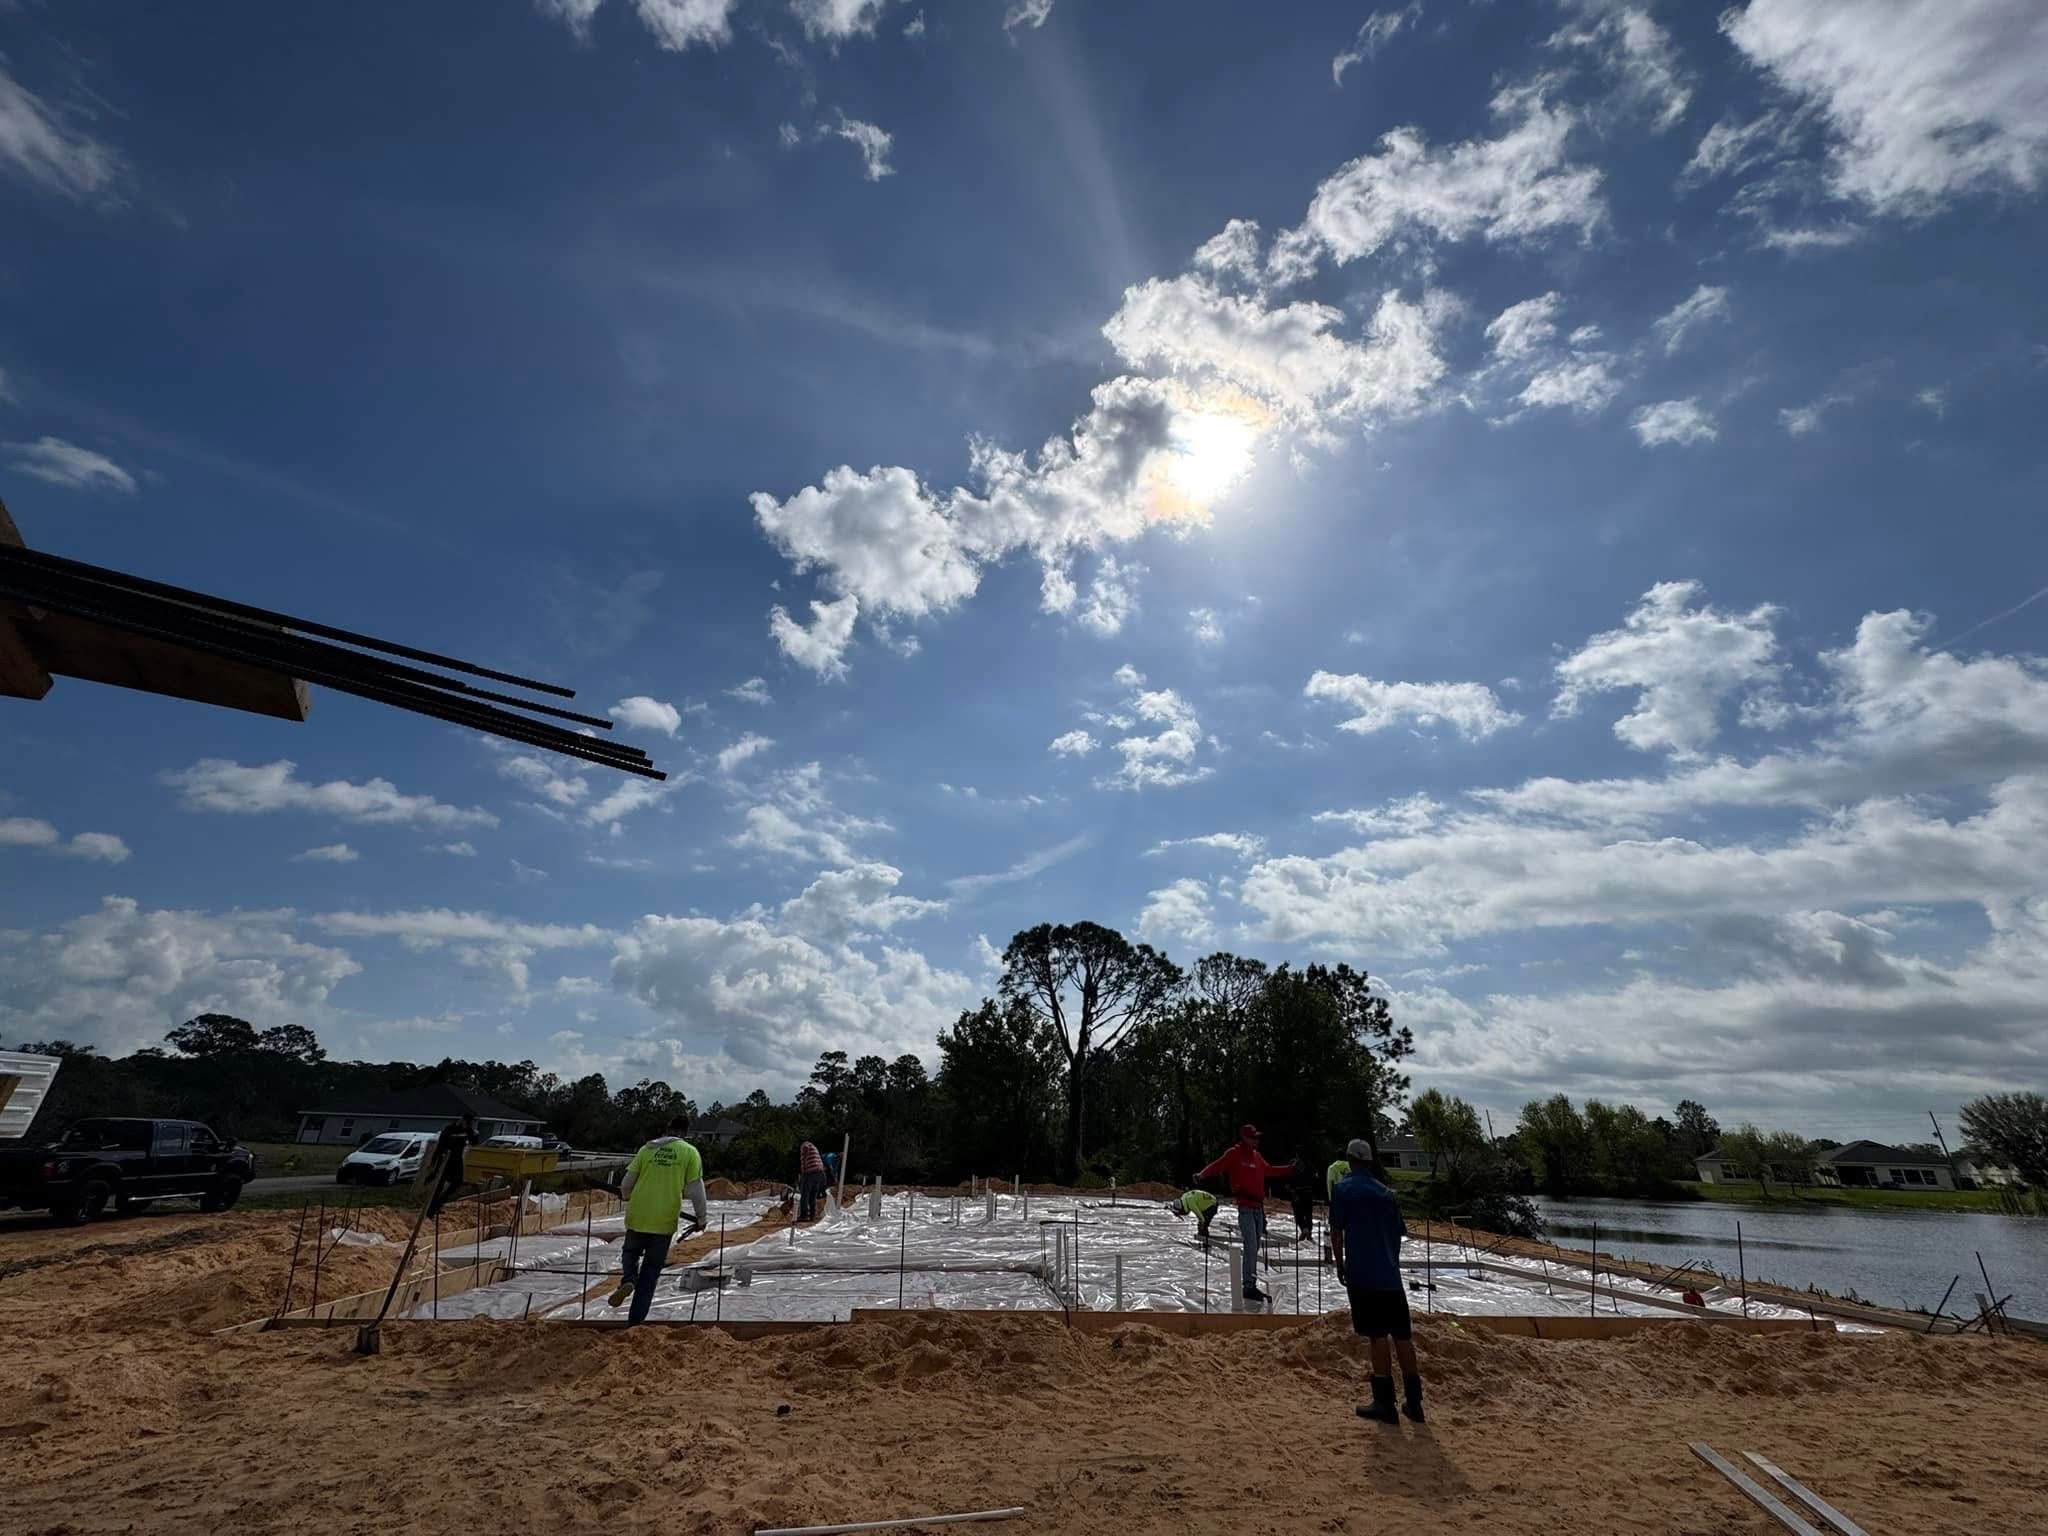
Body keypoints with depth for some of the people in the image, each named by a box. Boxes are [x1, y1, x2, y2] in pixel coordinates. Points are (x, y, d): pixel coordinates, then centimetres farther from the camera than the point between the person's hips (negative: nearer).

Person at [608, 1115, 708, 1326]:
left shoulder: (647, 1148, 5)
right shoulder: (690, 1152, -2)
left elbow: (626, 1184, 6)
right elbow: (696, 1190, -5)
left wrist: (629, 1198, 29)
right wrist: (701, 1217, 8)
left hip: (637, 1217, 2)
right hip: (664, 1222, -1)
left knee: (630, 1252, 27)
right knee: (651, 1272, 13)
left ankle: (628, 1280, 0)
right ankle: (635, 1320, 13)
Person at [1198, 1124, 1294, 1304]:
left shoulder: (1257, 1157, 16)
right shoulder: (1234, 1154, -6)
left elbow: (1269, 1170, 30)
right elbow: (1218, 1166, -14)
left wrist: (1291, 1169, 31)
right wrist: (1202, 1175, -31)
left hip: (1258, 1208, 8)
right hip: (1244, 1208, -8)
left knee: (1255, 1248, 12)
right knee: (1251, 1247, -13)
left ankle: (1251, 1286, 21)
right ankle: (1250, 1286, -8)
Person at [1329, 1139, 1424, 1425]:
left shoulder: (1343, 1188, -4)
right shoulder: (1385, 1191, 11)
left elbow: (1336, 1231, -8)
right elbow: (1399, 1232, 13)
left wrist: (1340, 1264, 4)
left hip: (1362, 1273, -5)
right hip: (1391, 1275, 5)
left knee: (1378, 1337, -1)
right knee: (1403, 1337, 12)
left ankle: (1385, 1404, 4)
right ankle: (1413, 1402, 19)